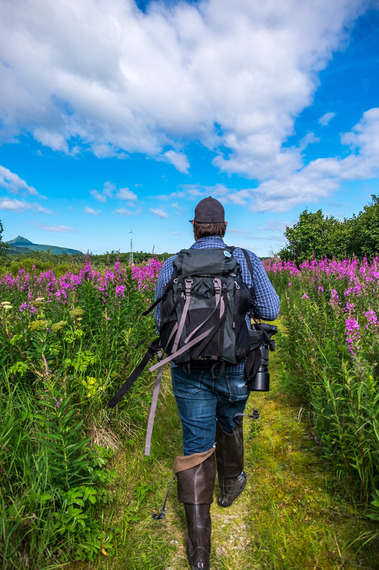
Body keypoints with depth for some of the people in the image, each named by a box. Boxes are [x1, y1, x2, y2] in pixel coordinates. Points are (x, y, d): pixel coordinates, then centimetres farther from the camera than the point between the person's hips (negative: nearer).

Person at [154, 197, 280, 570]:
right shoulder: (247, 261, -6)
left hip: (189, 370, 0)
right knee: (229, 424, 28)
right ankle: (229, 485, 54)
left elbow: (160, 320, 2)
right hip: (235, 368, 1)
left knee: (196, 445, 13)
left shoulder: (172, 265, -5)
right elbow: (270, 311, -1)